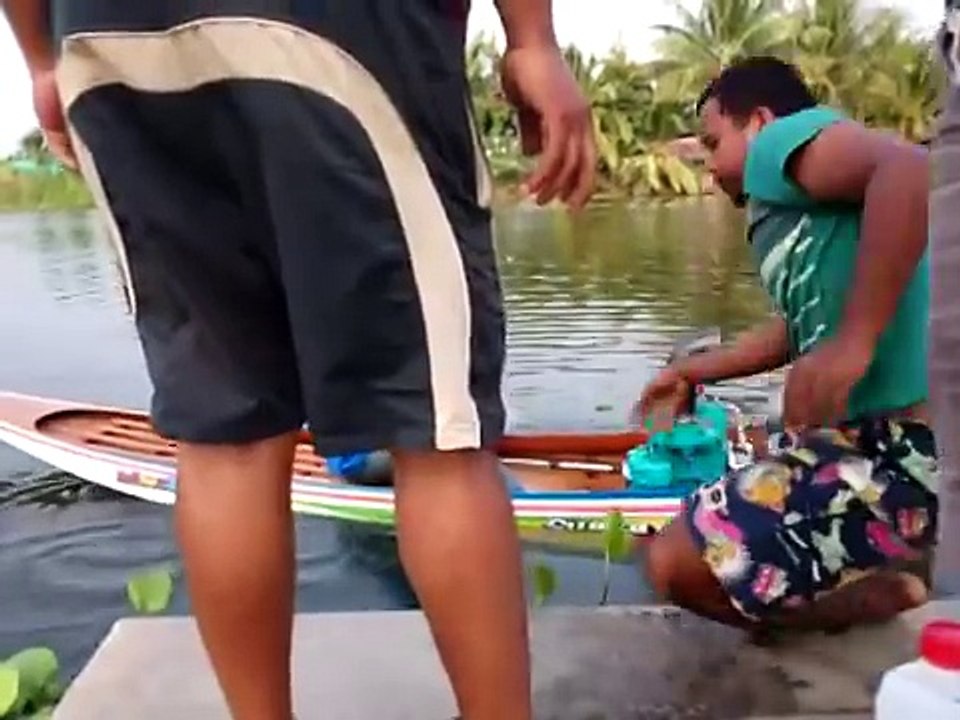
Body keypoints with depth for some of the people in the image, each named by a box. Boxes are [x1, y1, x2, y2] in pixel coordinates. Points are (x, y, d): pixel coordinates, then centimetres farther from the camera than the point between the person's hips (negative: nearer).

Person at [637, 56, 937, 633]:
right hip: (882, 436, 11)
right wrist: (693, 372, 39)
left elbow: (913, 171, -27)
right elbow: (799, 327, 31)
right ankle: (871, 576, 12)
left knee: (677, 564, -12)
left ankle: (878, 595, 1)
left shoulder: (784, 140, -7)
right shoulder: (801, 205, 21)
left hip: (902, 445, -11)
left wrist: (852, 343, -28)